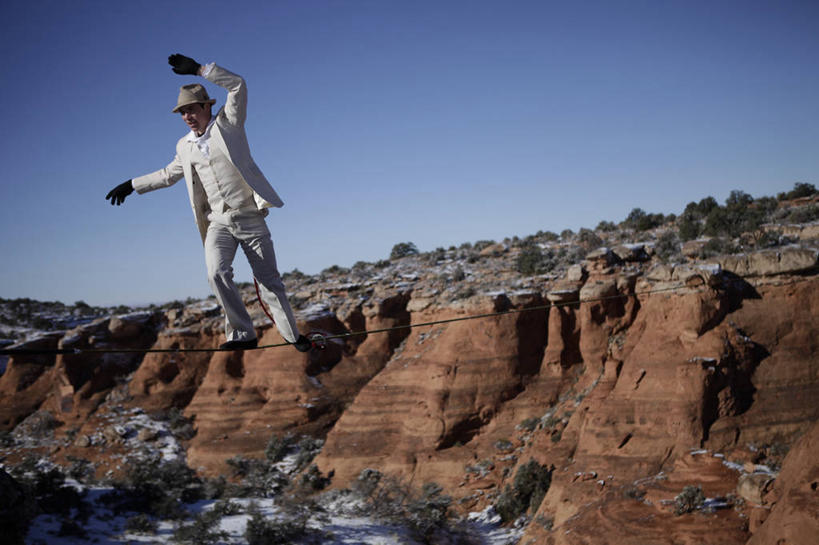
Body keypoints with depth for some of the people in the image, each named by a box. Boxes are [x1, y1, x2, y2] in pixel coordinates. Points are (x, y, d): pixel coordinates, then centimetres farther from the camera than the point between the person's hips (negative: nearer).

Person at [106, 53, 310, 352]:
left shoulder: (228, 123, 0)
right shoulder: (185, 146, 13)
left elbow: (238, 85, -12)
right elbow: (168, 174, 30)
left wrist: (199, 69, -18)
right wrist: (132, 185, 30)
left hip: (250, 217, -3)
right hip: (218, 223, 3)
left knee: (269, 280, 0)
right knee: (217, 274, -21)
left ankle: (293, 336, 12)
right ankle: (243, 335, -14)